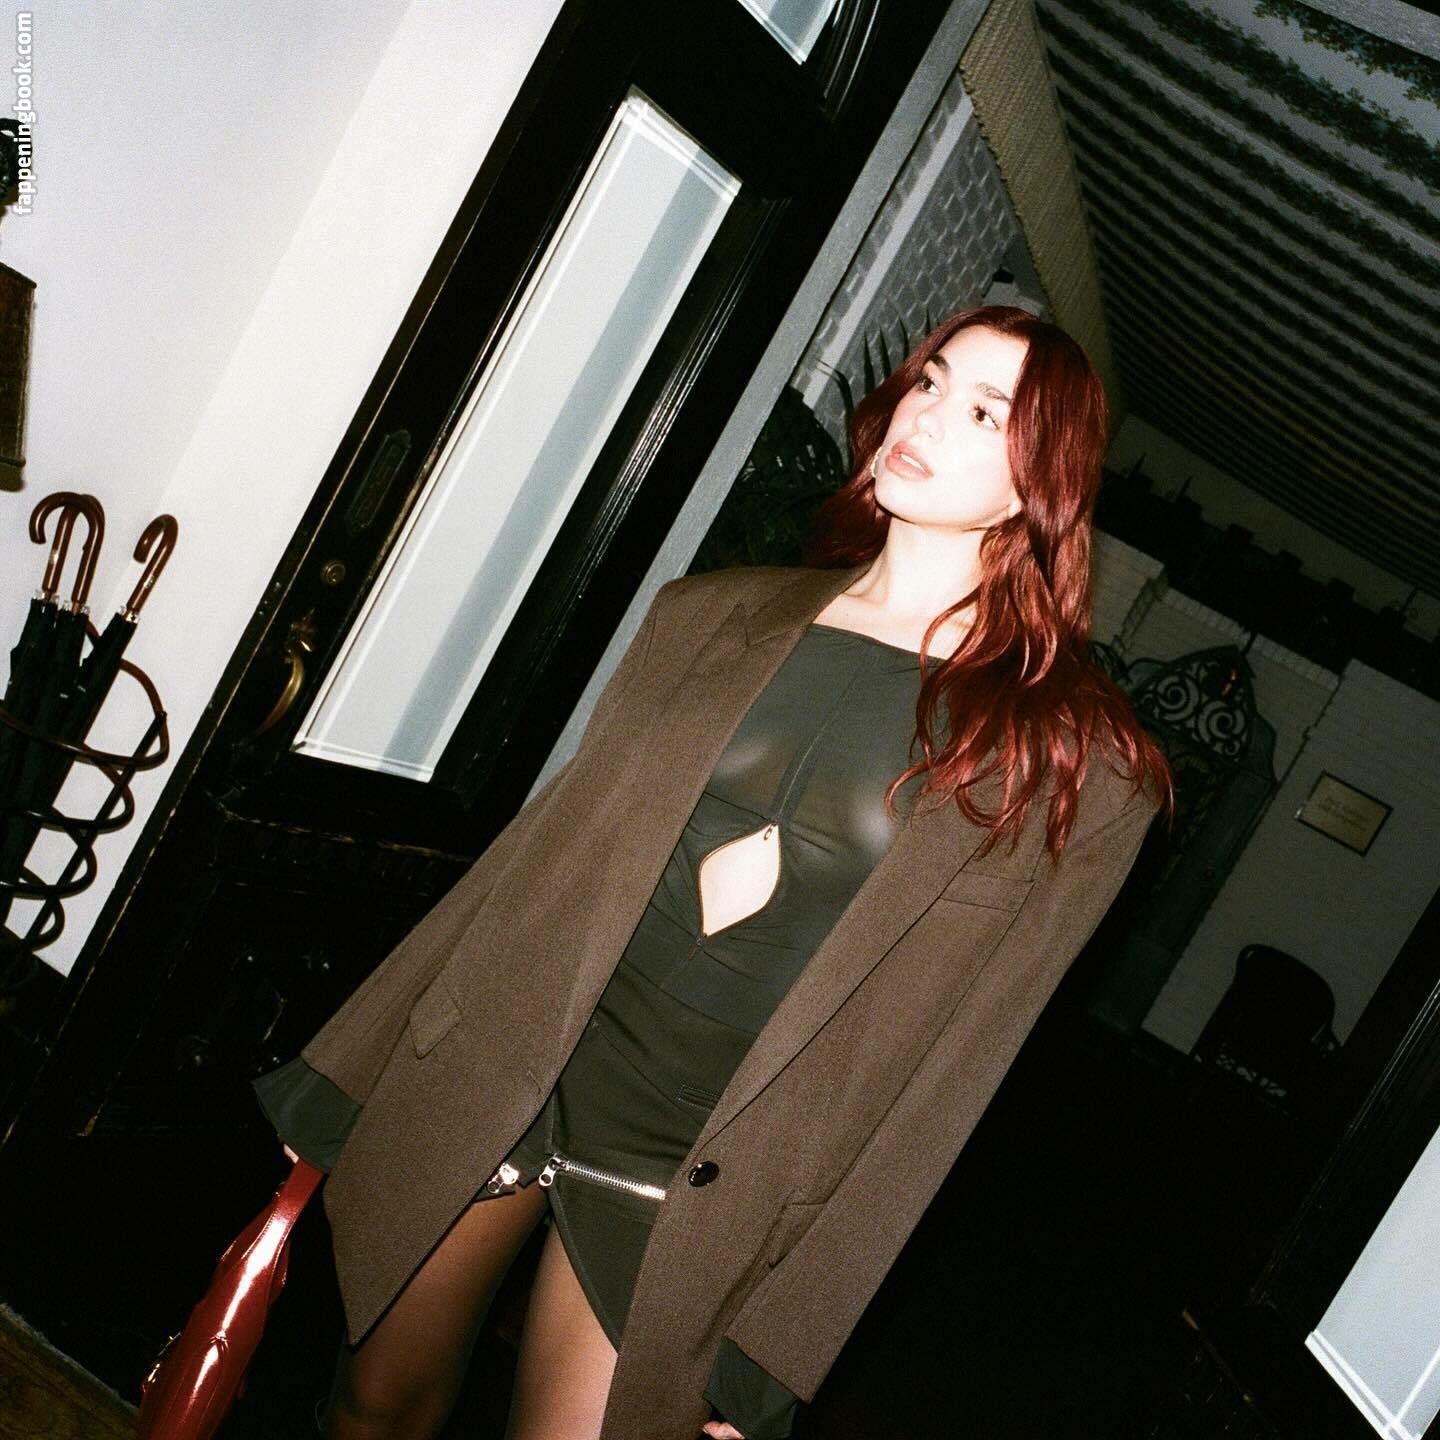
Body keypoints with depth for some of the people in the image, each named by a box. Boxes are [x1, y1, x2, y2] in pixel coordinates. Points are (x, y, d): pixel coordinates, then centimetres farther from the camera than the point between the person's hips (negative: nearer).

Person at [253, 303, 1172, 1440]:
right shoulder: (716, 617, 2)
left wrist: (768, 1344, -7)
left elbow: (942, 1061, -8)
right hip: (486, 1074, 3)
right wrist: (350, 1077, 7)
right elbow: (550, 844, 5)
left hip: (689, 1179, -3)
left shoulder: (1074, 768, -8)